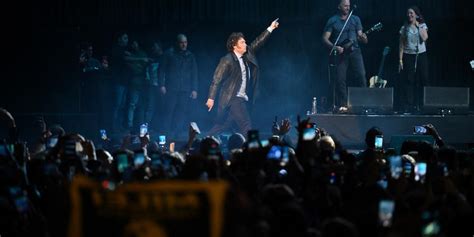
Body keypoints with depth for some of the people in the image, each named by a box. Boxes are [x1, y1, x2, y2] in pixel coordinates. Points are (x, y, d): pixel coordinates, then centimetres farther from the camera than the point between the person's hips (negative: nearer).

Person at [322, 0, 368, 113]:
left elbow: (359, 35, 10)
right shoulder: (332, 21, 4)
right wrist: (334, 47, -14)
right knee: (340, 79, -5)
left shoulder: (355, 19, 12)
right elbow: (325, 38, 1)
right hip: (340, 53, -1)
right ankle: (342, 105, 1)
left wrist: (363, 39, -14)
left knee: (361, 74, -12)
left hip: (354, 50, 1)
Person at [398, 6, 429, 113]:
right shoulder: (405, 28, 5)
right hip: (408, 56, 0)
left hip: (421, 55, 1)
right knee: (408, 81, -6)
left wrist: (418, 26, -8)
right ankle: (407, 106, -4)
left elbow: (424, 38, -13)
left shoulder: (422, 26, 5)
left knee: (421, 80, -2)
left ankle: (418, 105, 6)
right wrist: (400, 59, -3)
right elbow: (401, 44, 4)